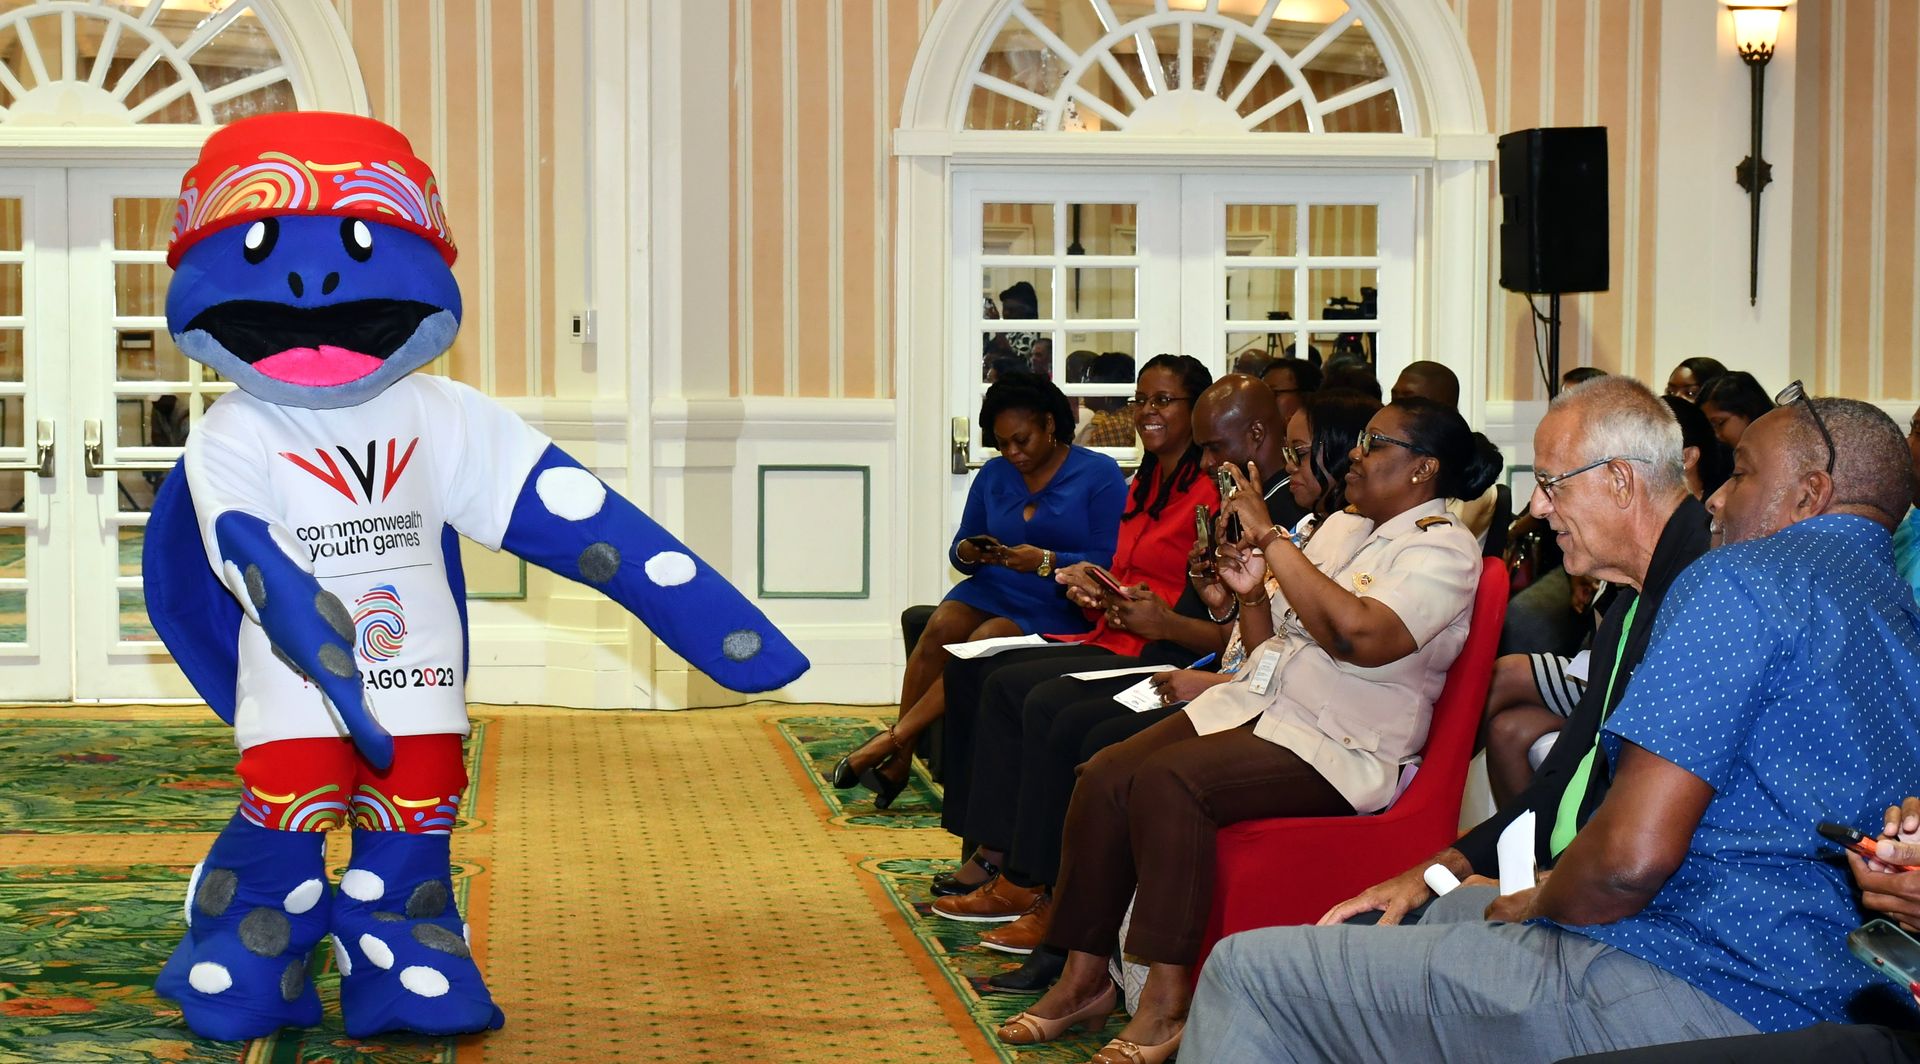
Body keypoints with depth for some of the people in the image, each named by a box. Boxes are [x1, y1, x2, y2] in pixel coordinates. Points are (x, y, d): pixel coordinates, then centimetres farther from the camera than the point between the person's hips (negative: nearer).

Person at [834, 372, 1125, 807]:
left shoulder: (1099, 475, -1)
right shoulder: (993, 476, 16)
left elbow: (1109, 560, -9)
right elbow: (959, 550, 20)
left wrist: (1046, 561, -21)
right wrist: (967, 553, -4)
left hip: (1056, 606, -5)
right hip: (991, 590, 5)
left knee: (985, 641, -32)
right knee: (940, 629, -27)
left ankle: (893, 740, -30)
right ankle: (900, 757, -27)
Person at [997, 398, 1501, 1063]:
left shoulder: (1443, 551, -8)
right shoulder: (1343, 526, 19)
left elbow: (1361, 636, -27)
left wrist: (1270, 538, -22)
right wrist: (1251, 593, 0)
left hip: (1339, 746, -8)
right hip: (1257, 705, 8)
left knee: (1167, 781, -30)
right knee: (1106, 775, -13)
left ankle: (1167, 1003, -25)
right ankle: (1084, 977, -7)